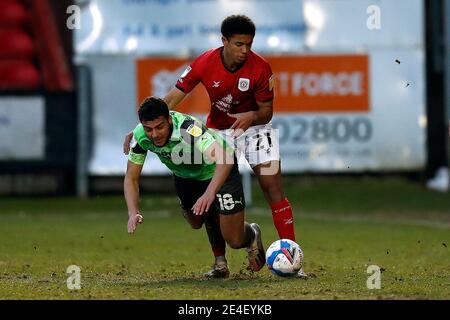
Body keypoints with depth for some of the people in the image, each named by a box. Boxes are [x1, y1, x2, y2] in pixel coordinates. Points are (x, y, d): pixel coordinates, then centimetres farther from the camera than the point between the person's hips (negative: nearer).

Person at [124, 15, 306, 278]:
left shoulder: (260, 67, -22)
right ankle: (220, 263, 5)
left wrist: (252, 116, -36)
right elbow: (172, 100, -17)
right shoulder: (204, 64, -21)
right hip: (218, 130, 1)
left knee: (273, 186, -12)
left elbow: (267, 111, -12)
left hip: (255, 126, -1)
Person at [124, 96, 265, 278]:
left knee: (234, 241, -4)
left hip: (219, 173, -5)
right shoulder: (140, 136, -25)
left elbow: (224, 157, -55)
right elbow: (131, 178, -15)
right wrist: (133, 213, -32)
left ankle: (252, 236, 31)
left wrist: (209, 193, -68)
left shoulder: (188, 129, -42)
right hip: (184, 176, 5)